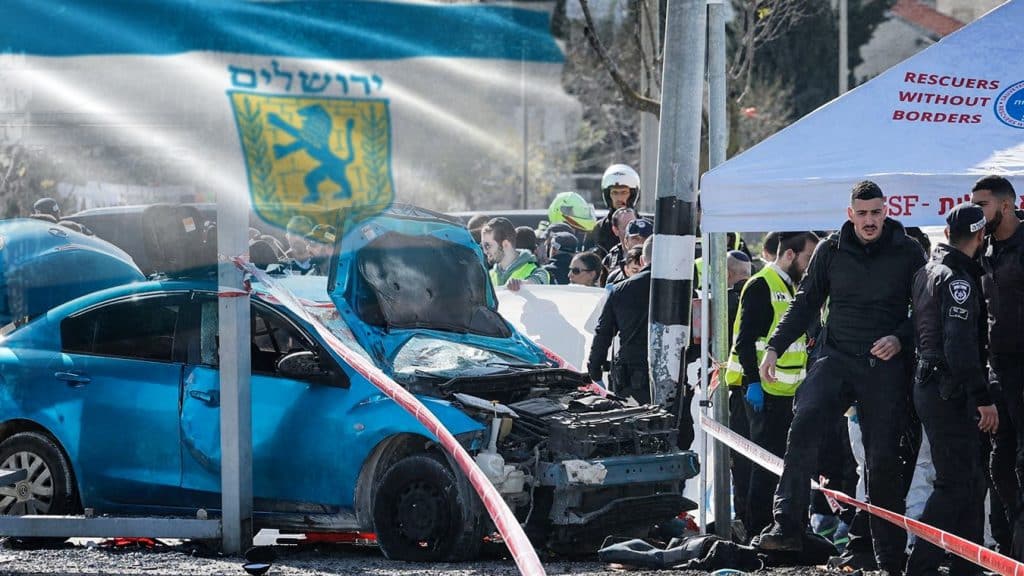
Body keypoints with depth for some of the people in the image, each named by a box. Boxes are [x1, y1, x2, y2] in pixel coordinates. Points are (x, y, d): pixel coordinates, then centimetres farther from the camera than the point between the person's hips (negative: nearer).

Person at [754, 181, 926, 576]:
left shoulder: (908, 253, 1)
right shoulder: (831, 251, 5)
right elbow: (806, 302, 12)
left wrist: (900, 339, -13)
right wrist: (776, 346, 5)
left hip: (886, 365, -1)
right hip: (836, 358, 1)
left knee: (883, 458, 1)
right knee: (803, 428, -21)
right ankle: (788, 526, -22)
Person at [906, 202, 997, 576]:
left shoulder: (928, 271, 15)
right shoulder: (957, 279, -16)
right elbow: (960, 346, -23)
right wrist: (983, 398, -22)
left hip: (929, 386, 10)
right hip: (950, 391, -10)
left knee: (970, 484, 13)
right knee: (956, 483, -9)